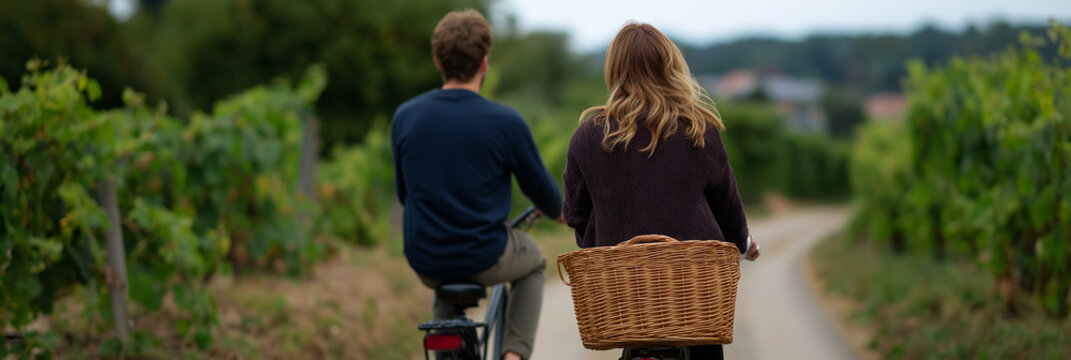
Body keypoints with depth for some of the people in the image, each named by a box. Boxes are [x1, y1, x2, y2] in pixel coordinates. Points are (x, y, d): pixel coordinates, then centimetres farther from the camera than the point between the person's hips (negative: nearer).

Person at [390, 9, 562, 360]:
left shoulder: (405, 116, -4)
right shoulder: (505, 121, -13)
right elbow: (542, 193, 1)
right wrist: (558, 211, 25)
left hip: (423, 262, 4)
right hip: (485, 259, -3)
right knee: (533, 261, 31)